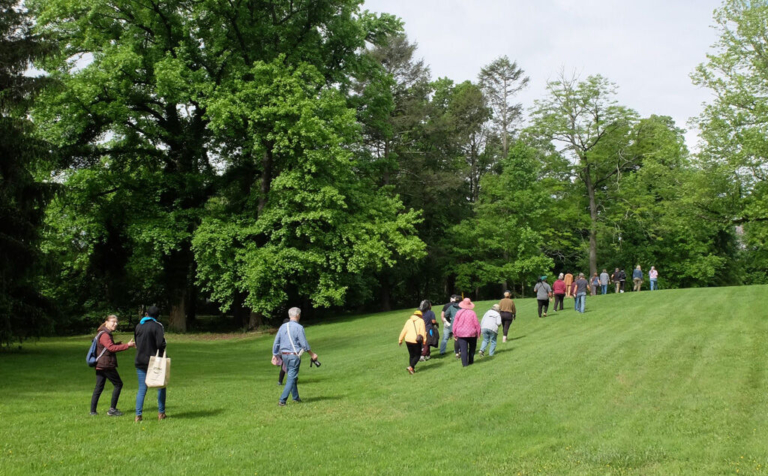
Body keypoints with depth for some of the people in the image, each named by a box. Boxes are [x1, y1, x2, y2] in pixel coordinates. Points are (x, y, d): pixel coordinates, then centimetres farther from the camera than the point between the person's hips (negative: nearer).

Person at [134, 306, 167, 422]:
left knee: (142, 389, 7)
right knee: (161, 387, 10)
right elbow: (160, 343, -18)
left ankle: (138, 415, -1)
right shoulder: (157, 326, -11)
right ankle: (161, 413, 11)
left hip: (140, 362, 4)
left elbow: (136, 343, 15)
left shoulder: (138, 326, 7)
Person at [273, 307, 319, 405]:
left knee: (291, 377, 20)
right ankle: (282, 401, -9)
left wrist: (275, 356, 18)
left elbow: (276, 343, 9)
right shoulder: (299, 327, -12)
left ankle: (296, 397, 30)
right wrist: (312, 354, 2)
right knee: (291, 379, -3)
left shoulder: (283, 327, 6)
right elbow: (304, 344, -10)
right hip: (294, 355, -7)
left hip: (284, 355, 7)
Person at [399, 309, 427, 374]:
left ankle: (412, 369, 18)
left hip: (408, 340, 4)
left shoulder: (409, 321, 13)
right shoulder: (421, 321, 2)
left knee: (411, 355, 18)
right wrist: (424, 340, -8)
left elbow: (404, 331, 10)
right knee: (417, 355, 7)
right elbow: (423, 331, -8)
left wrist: (400, 340, 15)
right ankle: (410, 367, -11)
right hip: (416, 340, -4)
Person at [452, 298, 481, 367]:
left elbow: (455, 324, 1)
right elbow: (476, 324, -9)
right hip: (472, 334, 0)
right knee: (472, 348, 21)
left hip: (461, 334, 0)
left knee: (463, 349, -1)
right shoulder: (472, 313, -10)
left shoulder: (459, 313, -3)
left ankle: (464, 363, -6)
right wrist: (479, 332, 4)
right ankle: (471, 361, 27)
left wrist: (455, 334, 10)